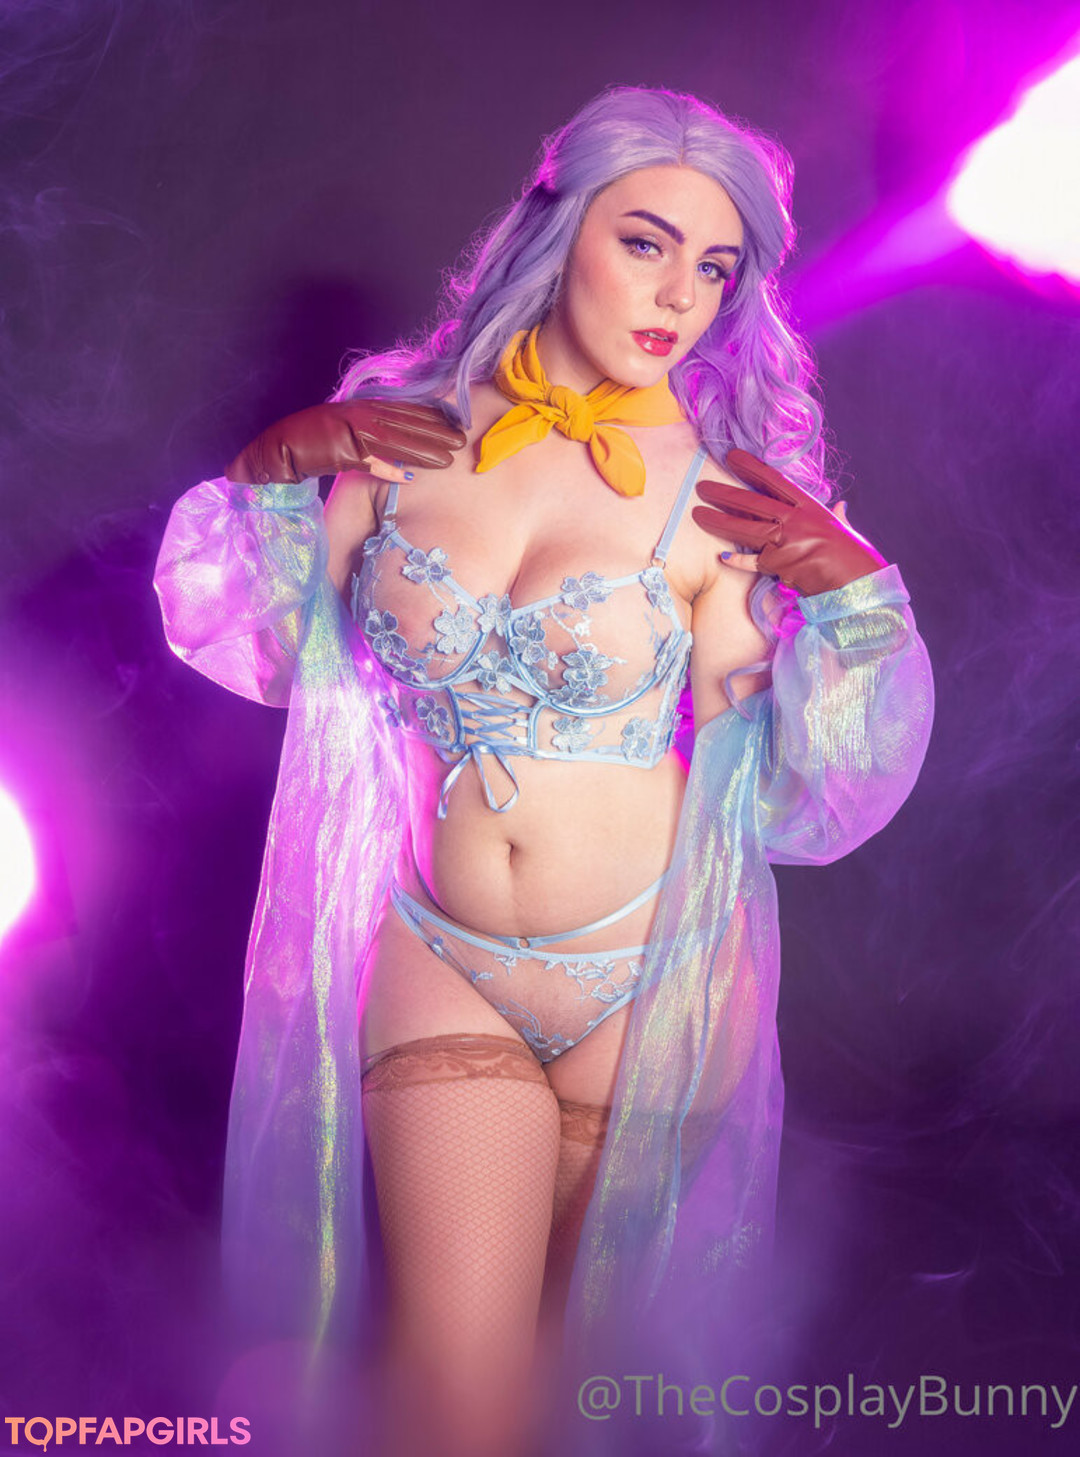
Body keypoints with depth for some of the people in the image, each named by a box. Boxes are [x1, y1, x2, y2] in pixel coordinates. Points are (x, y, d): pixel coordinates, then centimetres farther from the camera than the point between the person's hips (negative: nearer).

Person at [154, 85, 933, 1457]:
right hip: (439, 960, 1)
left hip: (651, 979, 0)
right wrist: (272, 471, -5)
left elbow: (782, 791, -9)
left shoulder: (720, 495, -9)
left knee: (585, 1334, 20)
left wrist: (858, 595, -19)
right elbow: (275, 649, 6)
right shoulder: (406, 431, -3)